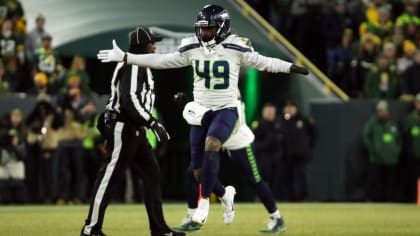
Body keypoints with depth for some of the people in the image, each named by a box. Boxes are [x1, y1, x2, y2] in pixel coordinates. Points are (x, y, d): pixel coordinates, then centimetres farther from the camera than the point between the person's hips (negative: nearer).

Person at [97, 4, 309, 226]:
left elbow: (262, 62, -2)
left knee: (211, 146, -32)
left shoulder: (235, 49, -10)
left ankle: (204, 201, -21)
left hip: (226, 110, -4)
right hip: (201, 110, 4)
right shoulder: (192, 49, -1)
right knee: (199, 172, 3)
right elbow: (160, 61, 2)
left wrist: (291, 67, -8)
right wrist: (124, 57, -1)